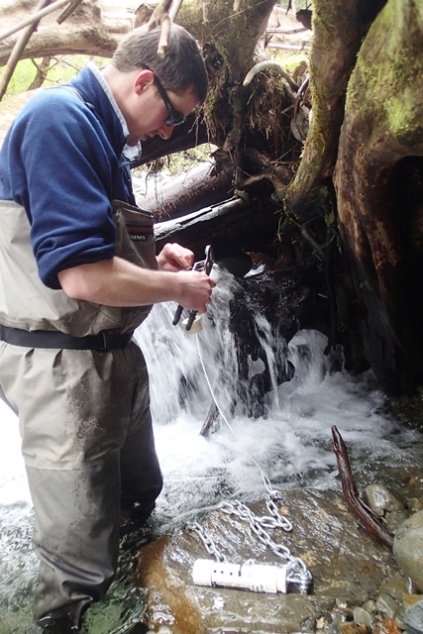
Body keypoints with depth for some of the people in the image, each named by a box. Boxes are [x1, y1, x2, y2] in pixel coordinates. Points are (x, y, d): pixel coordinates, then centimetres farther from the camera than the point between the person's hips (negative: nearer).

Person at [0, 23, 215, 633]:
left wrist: (156, 259, 5)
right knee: (81, 565, 8)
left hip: (110, 355, 10)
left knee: (139, 498, 28)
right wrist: (179, 288, -15)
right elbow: (82, 276, -29)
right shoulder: (60, 119, -19)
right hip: (62, 369, -10)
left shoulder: (100, 131, 13)